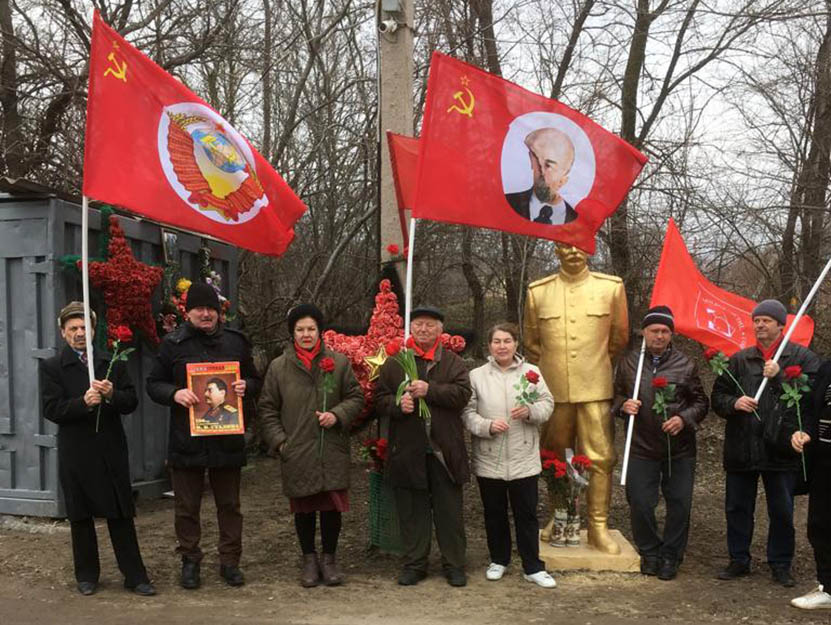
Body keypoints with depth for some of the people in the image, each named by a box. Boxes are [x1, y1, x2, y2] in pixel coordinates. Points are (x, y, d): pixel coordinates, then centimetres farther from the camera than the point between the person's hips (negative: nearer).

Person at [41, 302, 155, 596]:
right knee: (80, 517, 10)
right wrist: (83, 402, -23)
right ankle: (86, 576, 24)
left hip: (111, 450, 1)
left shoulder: (113, 363, 9)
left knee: (121, 516, 4)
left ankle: (135, 576, 10)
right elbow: (51, 409, -8)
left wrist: (112, 394, -15)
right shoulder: (52, 367, 2)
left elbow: (131, 402, 5)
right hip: (76, 453, -1)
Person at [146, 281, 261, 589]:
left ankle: (230, 561, 21)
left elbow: (255, 380, 15)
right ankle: (190, 561, 22)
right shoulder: (173, 343, 1)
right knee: (187, 506, 8)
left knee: (229, 504, 10)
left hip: (227, 439, 2)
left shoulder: (236, 341, 7)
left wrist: (245, 387, -8)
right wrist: (174, 393, -16)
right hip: (186, 440, -1)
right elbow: (153, 384, 4)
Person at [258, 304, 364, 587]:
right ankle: (309, 560, 26)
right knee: (304, 508, 10)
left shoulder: (339, 362, 4)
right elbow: (267, 409, 7)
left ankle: (329, 559, 22)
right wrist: (278, 441, -2)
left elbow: (356, 398, 9)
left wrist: (337, 415, -9)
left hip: (332, 452, 0)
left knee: (332, 506, 3)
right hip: (296, 453, 0)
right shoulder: (278, 367, 3)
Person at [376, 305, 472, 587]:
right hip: (408, 450, 1)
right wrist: (398, 404, -15)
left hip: (444, 450, -1)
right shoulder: (394, 363, 8)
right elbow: (380, 398, 5)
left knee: (450, 511, 7)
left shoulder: (453, 362, 5)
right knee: (411, 511, 9)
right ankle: (414, 564, 22)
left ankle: (454, 564, 19)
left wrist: (430, 390, -18)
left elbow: (463, 394, -9)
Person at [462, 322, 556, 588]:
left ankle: (533, 568, 15)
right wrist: (488, 425, -20)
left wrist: (530, 411, -17)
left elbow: (547, 404, 2)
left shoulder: (531, 372, 4)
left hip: (523, 458, 0)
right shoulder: (476, 375, 0)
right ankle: (498, 560, 30)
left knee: (526, 514, 5)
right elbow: (468, 412, -4)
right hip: (488, 459, 0)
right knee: (494, 514, 14)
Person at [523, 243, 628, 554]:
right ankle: (557, 518, 26)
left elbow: (619, 337, 11)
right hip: (553, 390, 1)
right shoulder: (538, 291, 4)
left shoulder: (612, 287, 2)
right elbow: (531, 341, 14)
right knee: (555, 457, 11)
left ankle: (598, 527, 7)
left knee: (601, 458, -3)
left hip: (595, 390, -1)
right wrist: (548, 370, 10)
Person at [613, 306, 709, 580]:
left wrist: (684, 419, -10)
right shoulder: (629, 362, 5)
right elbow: (616, 396, 16)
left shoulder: (685, 365, 2)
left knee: (680, 504, 5)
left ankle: (670, 556, 23)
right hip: (641, 448, 1)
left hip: (680, 450, 0)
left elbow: (701, 402, 7)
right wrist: (623, 405, -7)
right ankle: (649, 552, 24)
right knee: (640, 504, 3)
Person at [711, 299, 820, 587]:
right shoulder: (739, 360, 9)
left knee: (782, 512, 8)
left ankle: (780, 565, 24)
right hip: (741, 449, 3)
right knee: (737, 508, 11)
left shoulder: (802, 357, 1)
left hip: (780, 450, -3)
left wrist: (779, 377, -18)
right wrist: (733, 403, -12)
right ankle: (739, 560, 25)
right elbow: (717, 397, 8)